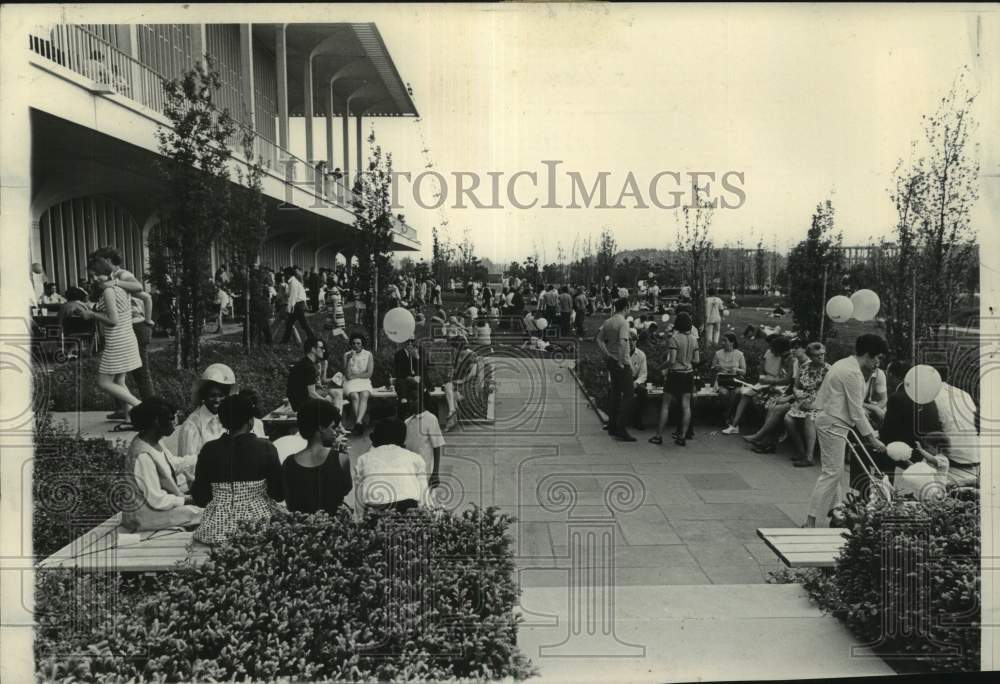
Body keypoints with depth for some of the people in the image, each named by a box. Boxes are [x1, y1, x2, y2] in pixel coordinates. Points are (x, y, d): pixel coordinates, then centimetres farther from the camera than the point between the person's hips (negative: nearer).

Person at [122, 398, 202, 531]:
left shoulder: (156, 441, -1)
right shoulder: (143, 456, -28)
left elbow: (173, 464, 14)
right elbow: (157, 501, -25)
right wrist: (185, 500, -13)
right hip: (143, 513, -10)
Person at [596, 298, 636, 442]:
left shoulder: (607, 322, 8)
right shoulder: (623, 323, -15)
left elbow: (599, 340, 9)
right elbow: (622, 343, -25)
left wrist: (607, 355, 5)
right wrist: (622, 362, -21)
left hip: (611, 361, 8)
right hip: (622, 363, -8)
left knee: (615, 393, 17)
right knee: (627, 394, -4)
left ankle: (612, 427, 24)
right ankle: (621, 429, -8)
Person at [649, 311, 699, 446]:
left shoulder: (674, 339, -15)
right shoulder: (693, 339, 3)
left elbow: (672, 360, -20)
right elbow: (697, 360, 6)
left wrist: (662, 366, -3)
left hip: (675, 374, -5)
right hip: (689, 373, 5)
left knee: (665, 405, 4)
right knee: (686, 405, 6)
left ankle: (659, 436, 6)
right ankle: (682, 436, 7)